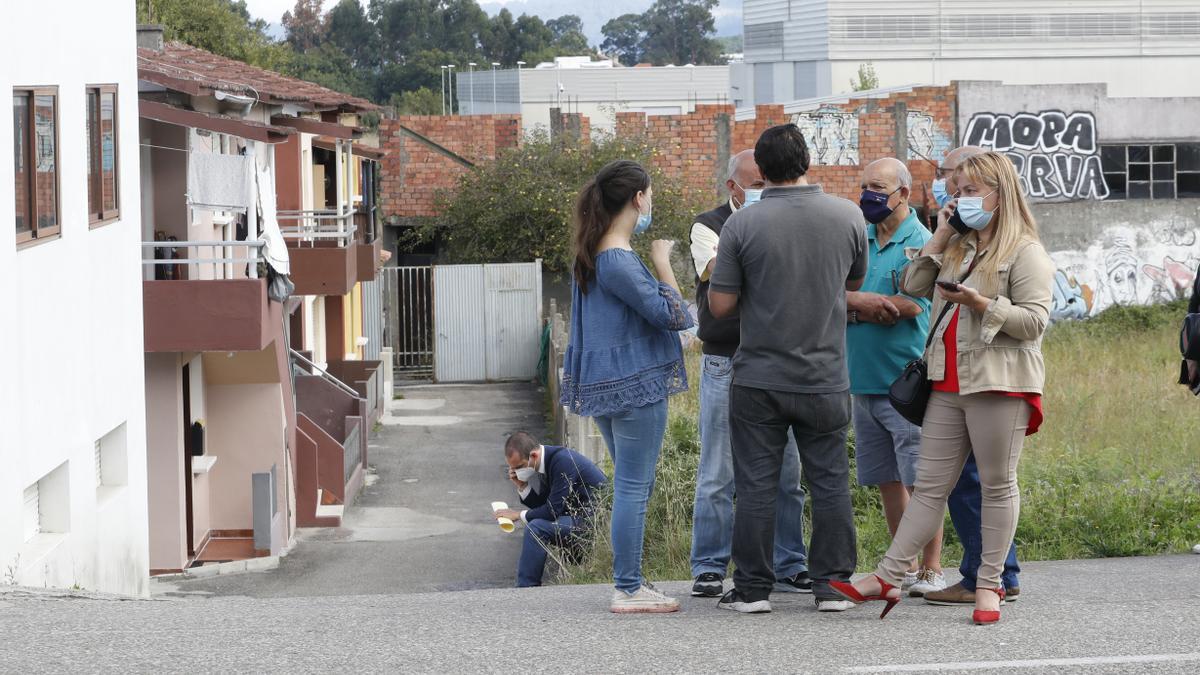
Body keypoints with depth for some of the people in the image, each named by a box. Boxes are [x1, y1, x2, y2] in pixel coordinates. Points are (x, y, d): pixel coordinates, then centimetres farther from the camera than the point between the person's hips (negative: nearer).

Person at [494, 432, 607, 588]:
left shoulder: (562, 461, -21)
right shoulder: (547, 461, 8)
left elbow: (553, 510, -22)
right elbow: (542, 506, 13)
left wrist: (518, 515, -10)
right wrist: (522, 486, -2)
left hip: (594, 519, -10)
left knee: (537, 528, -20)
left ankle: (526, 590, -14)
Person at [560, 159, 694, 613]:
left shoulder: (592, 255, 11)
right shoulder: (619, 262, -20)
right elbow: (672, 315, -18)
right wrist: (662, 261, -9)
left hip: (607, 384, 10)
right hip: (636, 386, -10)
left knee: (631, 486, 18)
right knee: (633, 488, -5)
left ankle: (628, 580, 22)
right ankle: (628, 590, -2)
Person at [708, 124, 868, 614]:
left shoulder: (742, 225, -11)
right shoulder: (847, 216, -2)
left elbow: (720, 305, -8)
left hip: (758, 379, -2)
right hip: (826, 379, 2)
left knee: (756, 485, 5)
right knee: (830, 482, 10)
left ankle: (752, 588, 8)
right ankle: (833, 585, 12)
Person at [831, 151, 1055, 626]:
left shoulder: (1025, 252, -5)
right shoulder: (959, 247, 18)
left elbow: (1034, 320, -12)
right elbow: (914, 286, 13)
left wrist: (982, 304, -21)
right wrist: (941, 235, 7)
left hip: (999, 384, -7)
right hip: (949, 383, 7)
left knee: (997, 484, 3)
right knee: (929, 485, 6)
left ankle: (989, 584, 10)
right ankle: (887, 577, 2)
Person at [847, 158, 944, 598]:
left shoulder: (920, 242, -8)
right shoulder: (861, 240, 14)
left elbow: (910, 306, -18)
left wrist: (851, 302, -9)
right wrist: (863, 302, -13)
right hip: (864, 380, 7)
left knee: (920, 479, -6)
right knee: (886, 479, 12)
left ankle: (932, 569, 0)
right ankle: (905, 565, 21)